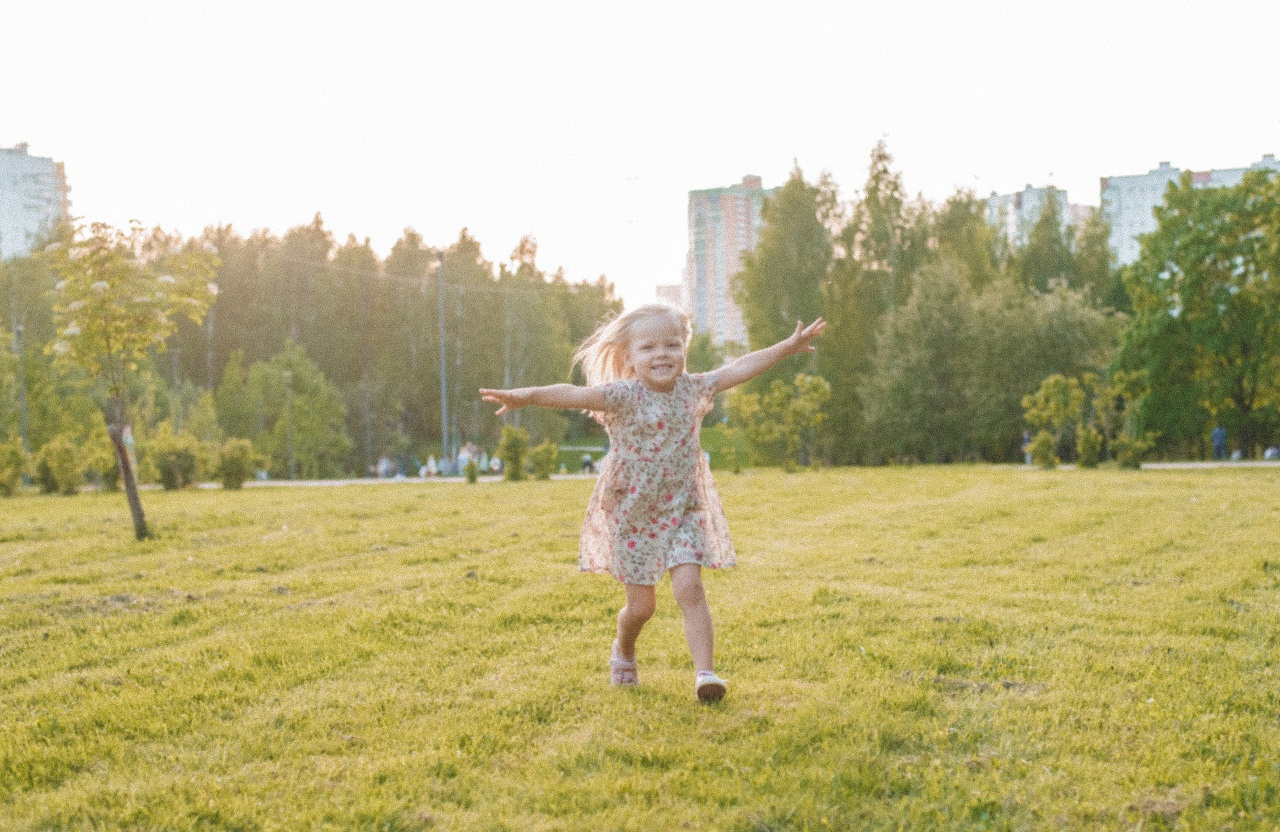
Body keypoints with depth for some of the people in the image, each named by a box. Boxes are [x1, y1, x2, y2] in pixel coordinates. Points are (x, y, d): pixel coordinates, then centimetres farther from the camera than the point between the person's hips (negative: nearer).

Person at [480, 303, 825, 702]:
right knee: (641, 604, 6)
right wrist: (526, 396, -47)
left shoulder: (693, 389, -3)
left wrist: (788, 346, 7)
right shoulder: (624, 396, -17)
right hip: (632, 516, -2)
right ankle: (623, 653, 39)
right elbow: (576, 394, -32)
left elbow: (740, 368, 4)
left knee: (689, 586, -15)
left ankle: (705, 672, -14)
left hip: (682, 509, 3)